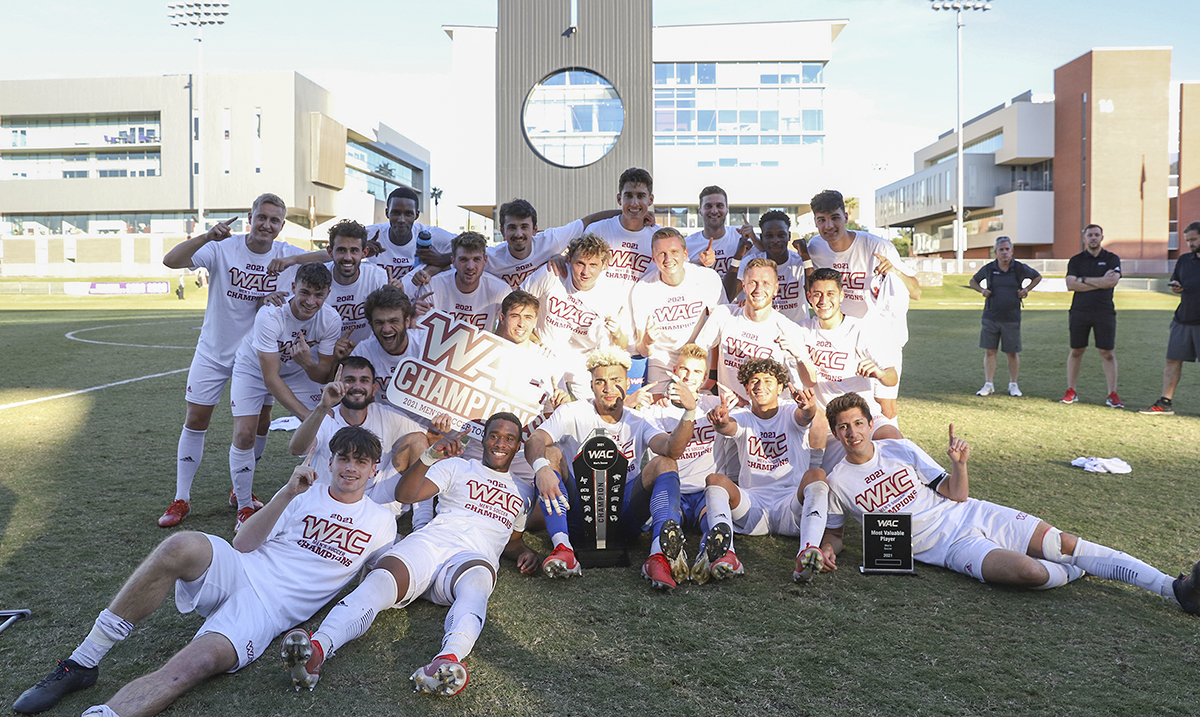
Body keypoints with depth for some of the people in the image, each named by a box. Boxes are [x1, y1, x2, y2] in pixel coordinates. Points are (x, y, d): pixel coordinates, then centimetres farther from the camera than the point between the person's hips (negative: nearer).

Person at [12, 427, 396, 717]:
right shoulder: (304, 494, 13)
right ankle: (81, 664, -21)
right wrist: (287, 495, -8)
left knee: (198, 663, -32)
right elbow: (242, 544, 3)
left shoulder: (381, 523, 14)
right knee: (181, 546, -31)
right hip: (237, 572, 2)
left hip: (270, 610, -1)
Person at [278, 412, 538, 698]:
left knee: (476, 580, -40)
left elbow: (513, 540, 40)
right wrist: (429, 457, -8)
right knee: (380, 579, -33)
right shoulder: (457, 466, 23)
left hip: (474, 557, 0)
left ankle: (450, 658, -68)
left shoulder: (523, 493, 32)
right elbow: (405, 495, 9)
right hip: (429, 542, 0)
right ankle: (317, 648, -57)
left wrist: (524, 552, 15)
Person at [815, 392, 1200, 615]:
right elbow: (834, 532, 7)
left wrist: (959, 464, -15)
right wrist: (827, 549, -16)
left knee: (1063, 543, -11)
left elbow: (957, 495, 5)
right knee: (1029, 571, -27)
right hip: (947, 545, -3)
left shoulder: (900, 449, 2)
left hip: (973, 515, 3)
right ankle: (1078, 572, 7)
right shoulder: (838, 482, -5)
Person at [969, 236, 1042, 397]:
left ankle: (1013, 385, 19)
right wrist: (982, 290, -2)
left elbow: (1038, 277, 18)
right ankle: (988, 385, 7)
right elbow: (973, 281, 17)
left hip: (1011, 319, 0)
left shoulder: (1020, 268, 0)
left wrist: (1027, 289, 3)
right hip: (990, 317, 1)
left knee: (1012, 353, 5)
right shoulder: (988, 268, 1)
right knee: (989, 351, 0)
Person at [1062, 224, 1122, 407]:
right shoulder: (1076, 260, 8)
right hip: (1079, 312, 1)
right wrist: (1100, 282, -9)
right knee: (1076, 351, 6)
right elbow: (1070, 285, -6)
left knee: (1107, 353, 0)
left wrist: (1084, 279, -8)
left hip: (1104, 313, -1)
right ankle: (1071, 392, 13)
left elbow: (1112, 281, -11)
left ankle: (1112, 395, 4)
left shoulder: (1112, 259, 6)